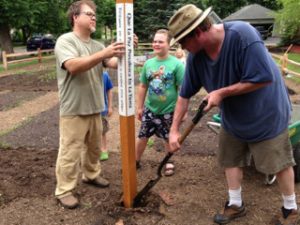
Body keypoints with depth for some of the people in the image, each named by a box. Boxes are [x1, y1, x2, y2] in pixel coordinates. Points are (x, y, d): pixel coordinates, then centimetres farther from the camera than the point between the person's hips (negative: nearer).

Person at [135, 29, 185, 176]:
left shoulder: (176, 64, -13)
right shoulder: (148, 63, 0)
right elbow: (143, 86, 8)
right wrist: (139, 107, 10)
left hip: (168, 110, -3)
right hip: (150, 109, 4)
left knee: (169, 139, 13)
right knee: (142, 136, 12)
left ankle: (169, 163, 35)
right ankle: (136, 161, 31)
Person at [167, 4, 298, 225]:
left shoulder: (242, 34, -33)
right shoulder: (196, 56, -14)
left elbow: (264, 78, -32)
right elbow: (184, 95, -7)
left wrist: (221, 92, -28)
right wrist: (174, 130, -9)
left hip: (266, 113, -5)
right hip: (233, 117, 6)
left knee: (280, 163, 8)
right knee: (231, 159, 13)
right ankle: (236, 204, 33)